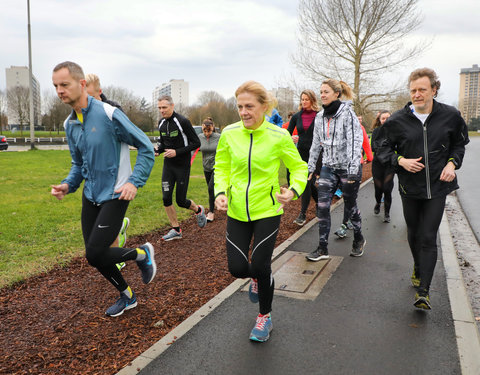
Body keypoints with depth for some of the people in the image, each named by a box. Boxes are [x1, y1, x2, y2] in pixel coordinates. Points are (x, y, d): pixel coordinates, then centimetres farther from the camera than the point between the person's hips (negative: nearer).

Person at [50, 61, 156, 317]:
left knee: (95, 254, -12)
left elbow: (146, 148, -12)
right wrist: (68, 185, -1)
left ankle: (143, 254, 17)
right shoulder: (70, 124, 6)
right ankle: (127, 296, 35)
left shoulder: (109, 114, -16)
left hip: (114, 195, -7)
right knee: (93, 256, 12)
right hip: (90, 196, 7)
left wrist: (135, 182, -20)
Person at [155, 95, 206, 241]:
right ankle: (176, 230, 14)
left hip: (182, 166, -6)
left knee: (181, 201, -1)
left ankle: (198, 210, 32)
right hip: (168, 165, 6)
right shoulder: (161, 123, 5)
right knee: (166, 198, -1)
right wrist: (158, 150, -2)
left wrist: (177, 152, -20)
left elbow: (196, 143, -13)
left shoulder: (183, 122, -15)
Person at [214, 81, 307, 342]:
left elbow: (299, 167, 0)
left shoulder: (279, 136, -10)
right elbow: (221, 168, 7)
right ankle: (258, 278, 42)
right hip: (237, 211, 3)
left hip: (267, 211, -3)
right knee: (237, 268, 1)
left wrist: (294, 190, -19)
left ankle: (265, 317, 28)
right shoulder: (229, 134, -3)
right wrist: (220, 192, -11)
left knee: (260, 266, -2)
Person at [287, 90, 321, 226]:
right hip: (301, 153, 4)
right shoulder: (296, 116, 6)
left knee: (307, 182, -7)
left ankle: (302, 214, 2)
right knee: (309, 183, 12)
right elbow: (288, 133, 9)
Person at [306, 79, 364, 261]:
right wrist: (310, 168, 14)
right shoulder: (320, 116, 8)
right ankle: (323, 248, 6)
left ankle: (359, 239, 34)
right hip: (328, 167, 5)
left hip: (347, 167, -5)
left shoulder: (347, 113, -11)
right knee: (322, 206, -3)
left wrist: (353, 170, -23)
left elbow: (355, 142, -17)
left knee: (350, 206, 9)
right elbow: (316, 144, 14)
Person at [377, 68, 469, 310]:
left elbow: (460, 143, 12)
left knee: (428, 238, -5)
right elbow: (382, 148, 3)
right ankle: (418, 268, 44)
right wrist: (401, 160, -14)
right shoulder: (398, 120, -6)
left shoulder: (450, 116, -3)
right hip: (409, 187, 1)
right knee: (413, 234, 16)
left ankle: (423, 291, 0)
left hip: (437, 188, -1)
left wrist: (453, 163, -5)